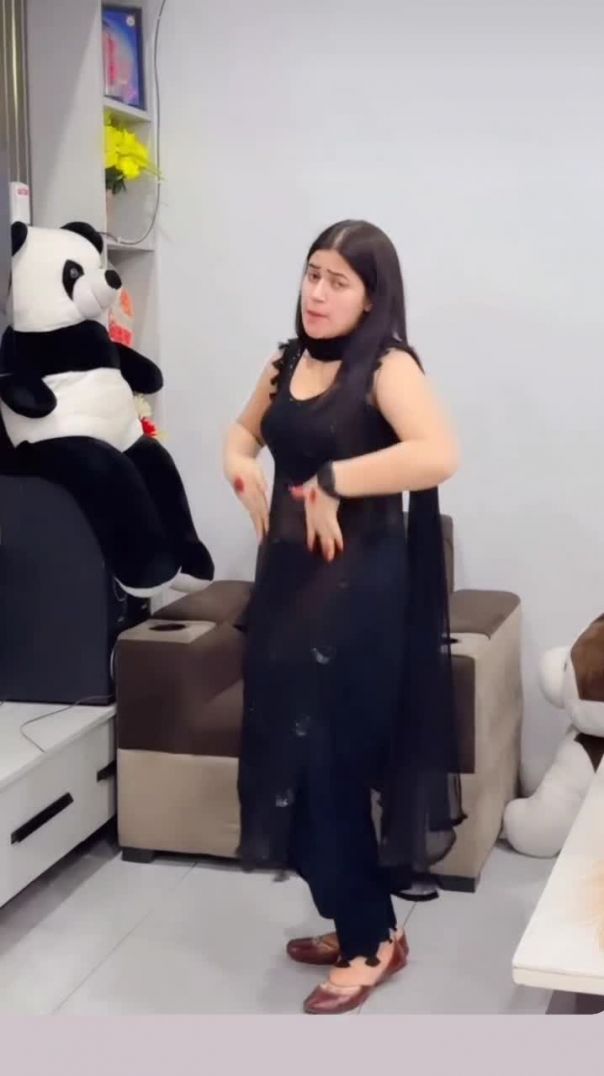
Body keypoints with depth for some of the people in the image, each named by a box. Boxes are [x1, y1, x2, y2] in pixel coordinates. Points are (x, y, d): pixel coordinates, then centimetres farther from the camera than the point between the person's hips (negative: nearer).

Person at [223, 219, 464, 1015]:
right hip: (288, 575, 8)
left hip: (357, 583, -8)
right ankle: (358, 923, 28)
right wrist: (241, 465, 5)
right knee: (293, 751, 12)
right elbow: (245, 428, 27)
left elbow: (439, 455, -31)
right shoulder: (289, 359, 9)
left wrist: (330, 483, -24)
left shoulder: (388, 366, -13)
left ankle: (372, 940, 15)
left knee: (332, 758, -3)